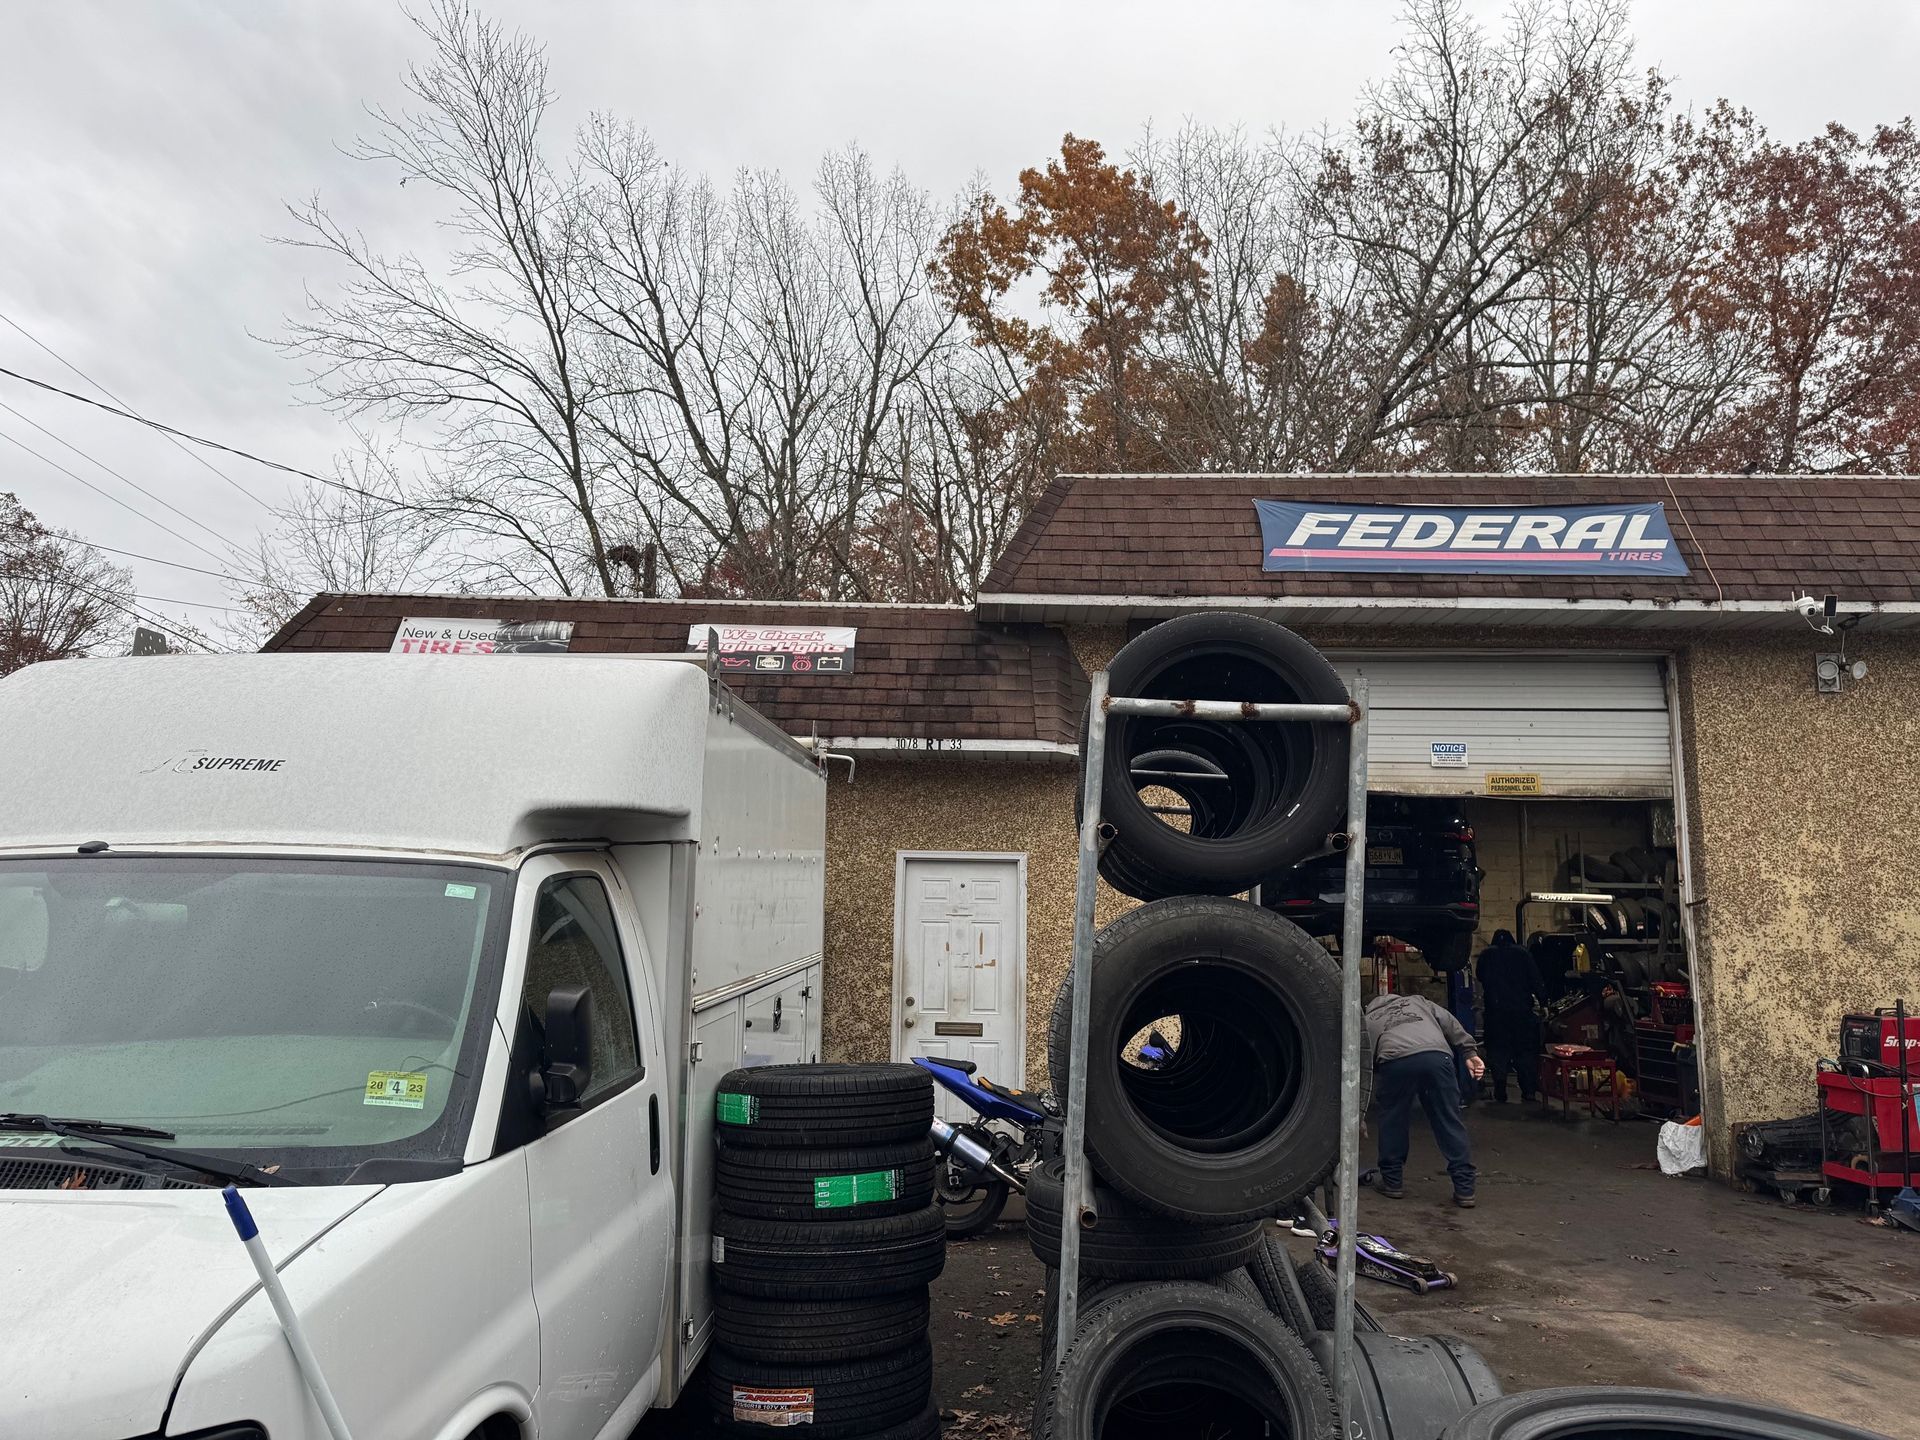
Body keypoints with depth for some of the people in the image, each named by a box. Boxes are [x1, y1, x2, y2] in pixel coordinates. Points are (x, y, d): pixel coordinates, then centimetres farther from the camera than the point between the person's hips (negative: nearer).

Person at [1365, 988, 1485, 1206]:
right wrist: (1471, 1052, 17)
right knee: (1450, 1123, 9)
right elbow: (1449, 1022, 22)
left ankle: (1391, 1181, 25)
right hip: (1438, 1055, 1)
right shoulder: (1416, 1000, 39)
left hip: (1395, 1061, -1)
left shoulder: (1366, 1020, 33)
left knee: (1392, 1121, 18)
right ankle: (1464, 1190, 10)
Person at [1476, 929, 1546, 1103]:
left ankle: (1500, 1094, -4)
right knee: (1525, 1051, 8)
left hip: (1495, 1012, 0)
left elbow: (1481, 978, 15)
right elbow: (1535, 979, 1)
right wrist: (1543, 1001, 4)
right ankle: (1528, 1092, 5)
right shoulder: (1523, 952, 6)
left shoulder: (1486, 955, 7)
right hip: (1522, 1009, 0)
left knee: (1498, 1052, 2)